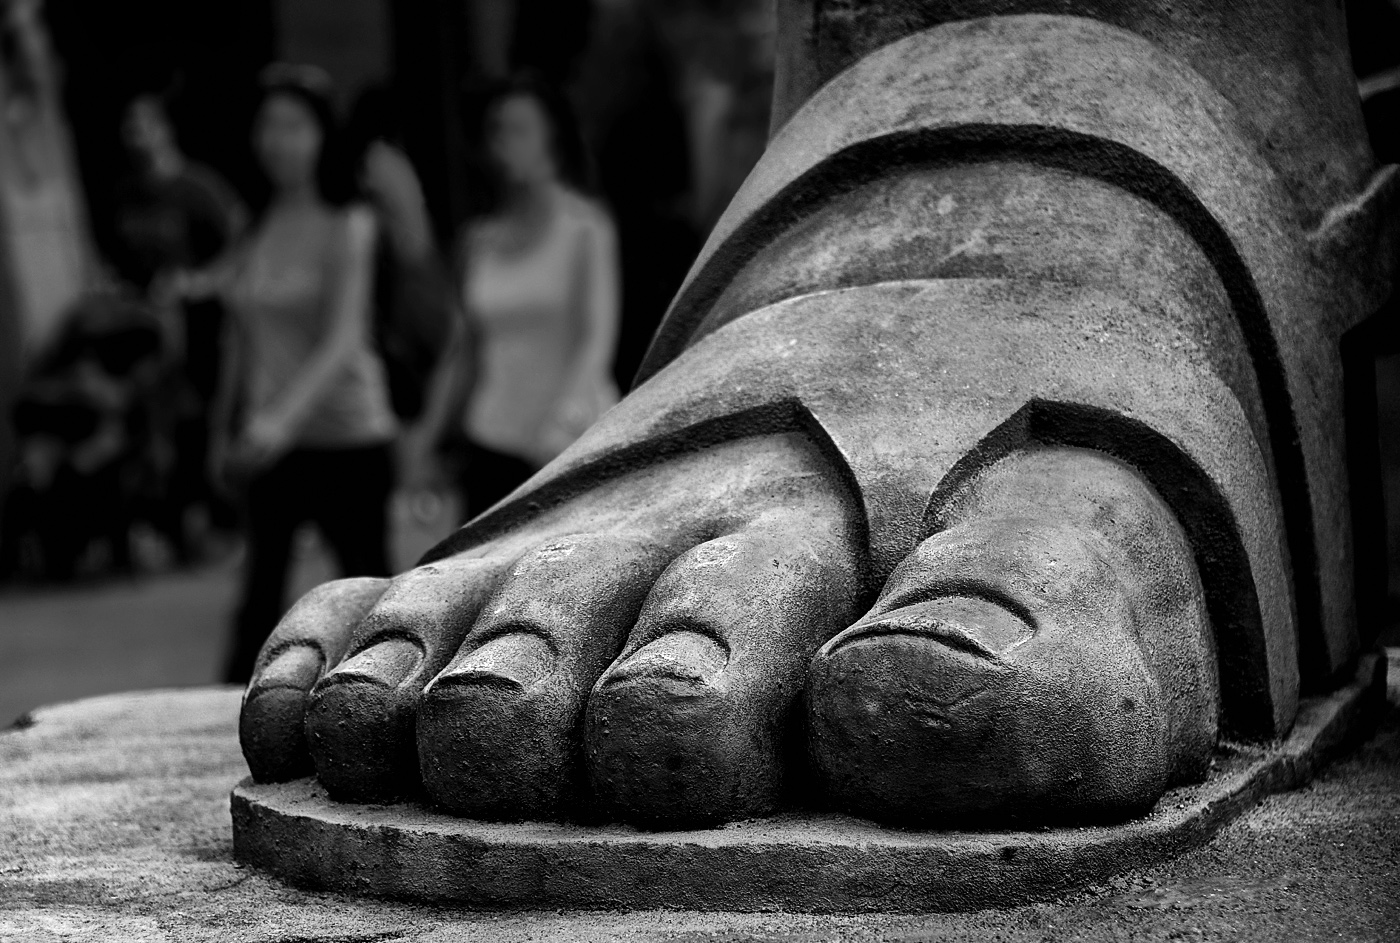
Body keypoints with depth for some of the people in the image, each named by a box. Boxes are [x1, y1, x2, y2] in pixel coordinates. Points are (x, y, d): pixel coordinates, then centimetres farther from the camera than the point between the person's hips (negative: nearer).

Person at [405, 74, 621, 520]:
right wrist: (429, 431, 8)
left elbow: (597, 339, -8)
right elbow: (466, 349, 16)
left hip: (574, 443, -4)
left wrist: (560, 420, -21)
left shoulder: (585, 227, -1)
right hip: (492, 440, 4)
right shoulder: (478, 240, 11)